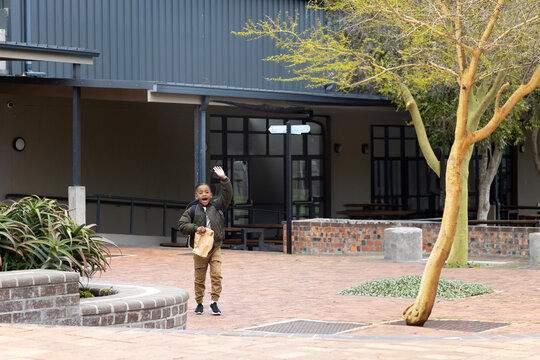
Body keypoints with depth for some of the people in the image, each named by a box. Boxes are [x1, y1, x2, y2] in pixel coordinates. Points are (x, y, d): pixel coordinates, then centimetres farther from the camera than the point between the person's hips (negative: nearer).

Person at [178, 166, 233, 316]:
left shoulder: (217, 206, 4)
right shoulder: (192, 211, 0)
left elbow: (227, 195, -6)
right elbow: (182, 225, -2)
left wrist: (223, 179, -16)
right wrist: (196, 228, -17)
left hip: (215, 248, 1)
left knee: (217, 275, -11)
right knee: (199, 278, 7)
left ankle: (214, 302, -2)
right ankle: (199, 303, 20)